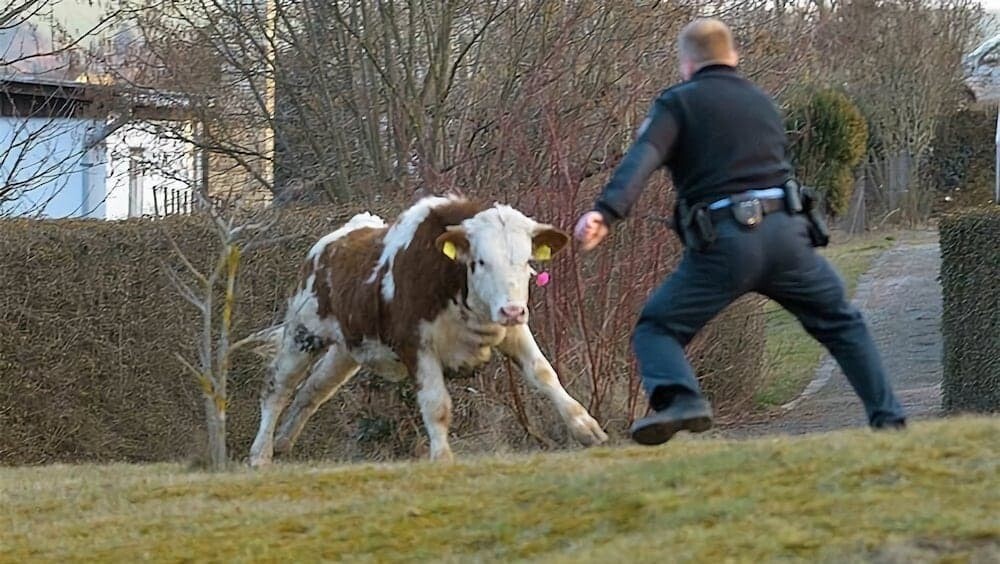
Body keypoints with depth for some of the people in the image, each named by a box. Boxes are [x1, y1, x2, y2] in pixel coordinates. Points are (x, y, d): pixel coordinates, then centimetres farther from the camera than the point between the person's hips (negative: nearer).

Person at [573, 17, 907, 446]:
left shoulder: (678, 102, 7)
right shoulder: (762, 102, 24)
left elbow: (641, 159, -9)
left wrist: (605, 212, -21)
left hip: (724, 242, -4)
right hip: (786, 233, 4)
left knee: (656, 329, 6)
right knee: (841, 323, 23)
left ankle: (680, 400, -23)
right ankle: (888, 418, 17)